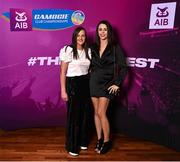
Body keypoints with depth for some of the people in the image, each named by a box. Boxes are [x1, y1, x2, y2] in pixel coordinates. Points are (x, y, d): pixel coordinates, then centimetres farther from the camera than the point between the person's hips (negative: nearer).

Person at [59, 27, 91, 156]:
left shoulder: (88, 51, 8)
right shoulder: (68, 50, -9)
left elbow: (90, 69, 12)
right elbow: (63, 72, -9)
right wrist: (63, 90, -13)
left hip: (86, 83, 5)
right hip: (73, 84, -5)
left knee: (85, 113, 11)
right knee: (74, 114, 2)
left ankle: (82, 141, 30)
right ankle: (72, 146, 18)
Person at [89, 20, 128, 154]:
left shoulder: (115, 48, -5)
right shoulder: (93, 47, 6)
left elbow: (123, 68, -7)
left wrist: (117, 83, -12)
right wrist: (90, 78, 4)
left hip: (107, 84, -4)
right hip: (94, 82, 5)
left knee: (101, 113, -8)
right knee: (96, 112, 9)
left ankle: (107, 141, 11)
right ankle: (99, 139, 23)